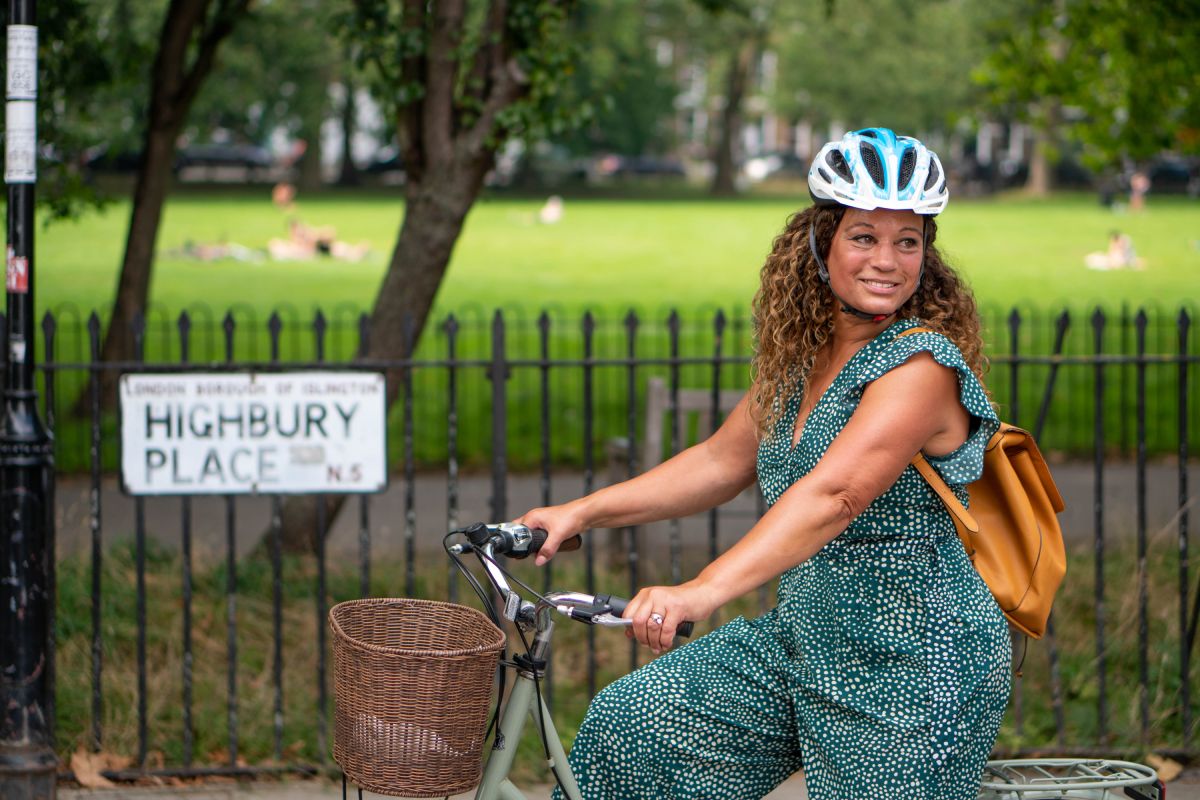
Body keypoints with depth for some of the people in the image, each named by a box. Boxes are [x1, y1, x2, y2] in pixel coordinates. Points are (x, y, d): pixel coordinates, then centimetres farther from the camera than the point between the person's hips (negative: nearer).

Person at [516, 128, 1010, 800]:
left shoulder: (921, 367, -20)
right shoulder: (804, 356, 7)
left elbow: (832, 496, -32)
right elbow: (721, 461, 16)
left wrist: (703, 591, -42)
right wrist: (582, 512, 9)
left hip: (915, 669, -8)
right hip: (802, 639, 8)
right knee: (626, 727, 5)